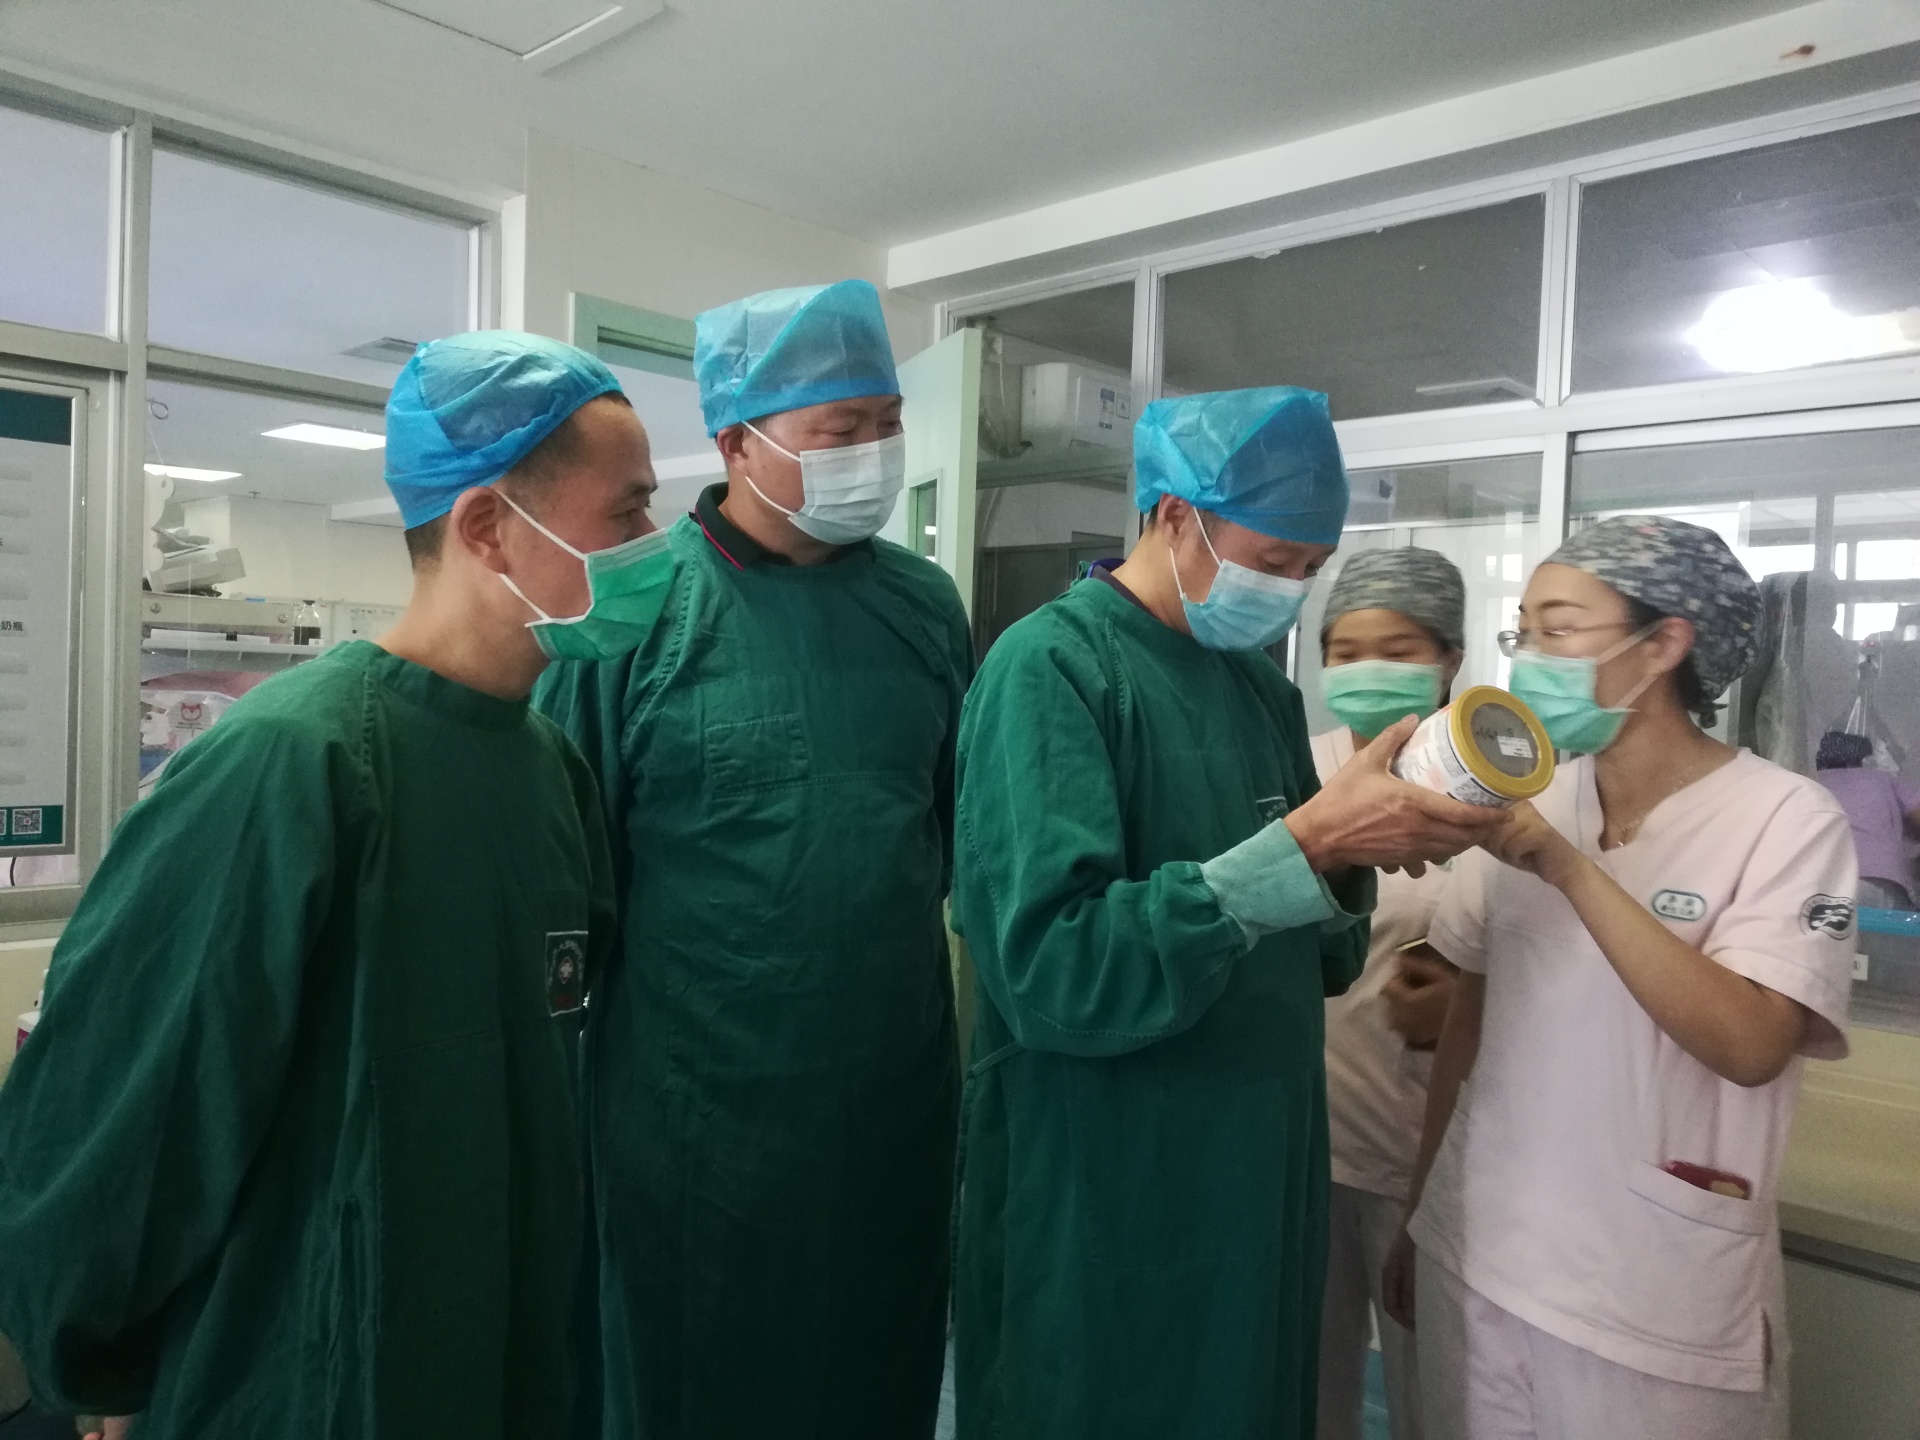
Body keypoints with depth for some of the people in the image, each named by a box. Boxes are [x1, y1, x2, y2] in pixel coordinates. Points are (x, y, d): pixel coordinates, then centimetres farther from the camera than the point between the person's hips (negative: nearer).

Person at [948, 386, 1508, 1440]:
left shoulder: (1265, 684, 6)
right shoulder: (1053, 667, -16)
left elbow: (1318, 965, 9)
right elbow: (1052, 970, -28)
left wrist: (1362, 857, -11)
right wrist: (1310, 843, -28)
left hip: (1264, 1190, 7)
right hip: (1099, 1208, -7)